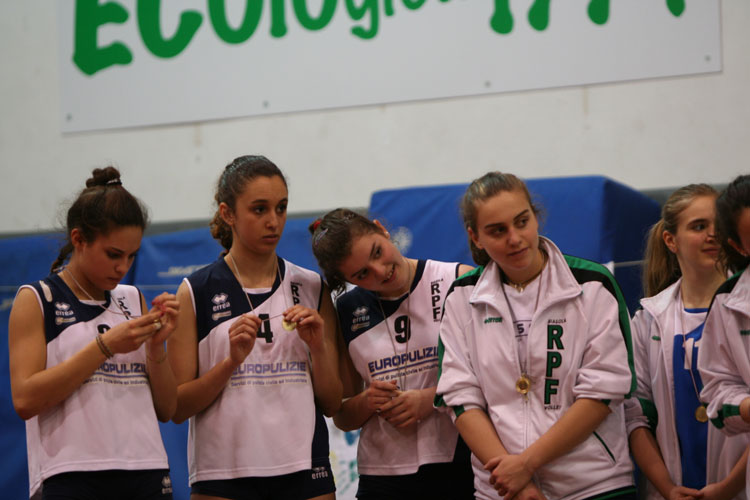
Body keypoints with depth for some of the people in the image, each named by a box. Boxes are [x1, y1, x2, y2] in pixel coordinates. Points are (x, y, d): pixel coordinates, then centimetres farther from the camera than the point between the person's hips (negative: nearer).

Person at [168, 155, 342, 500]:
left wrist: (318, 348, -7)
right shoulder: (196, 293, 0)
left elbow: (332, 404, 8)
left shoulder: (311, 289, 8)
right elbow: (176, 408, -3)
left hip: (304, 472, 2)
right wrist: (232, 361, -15)